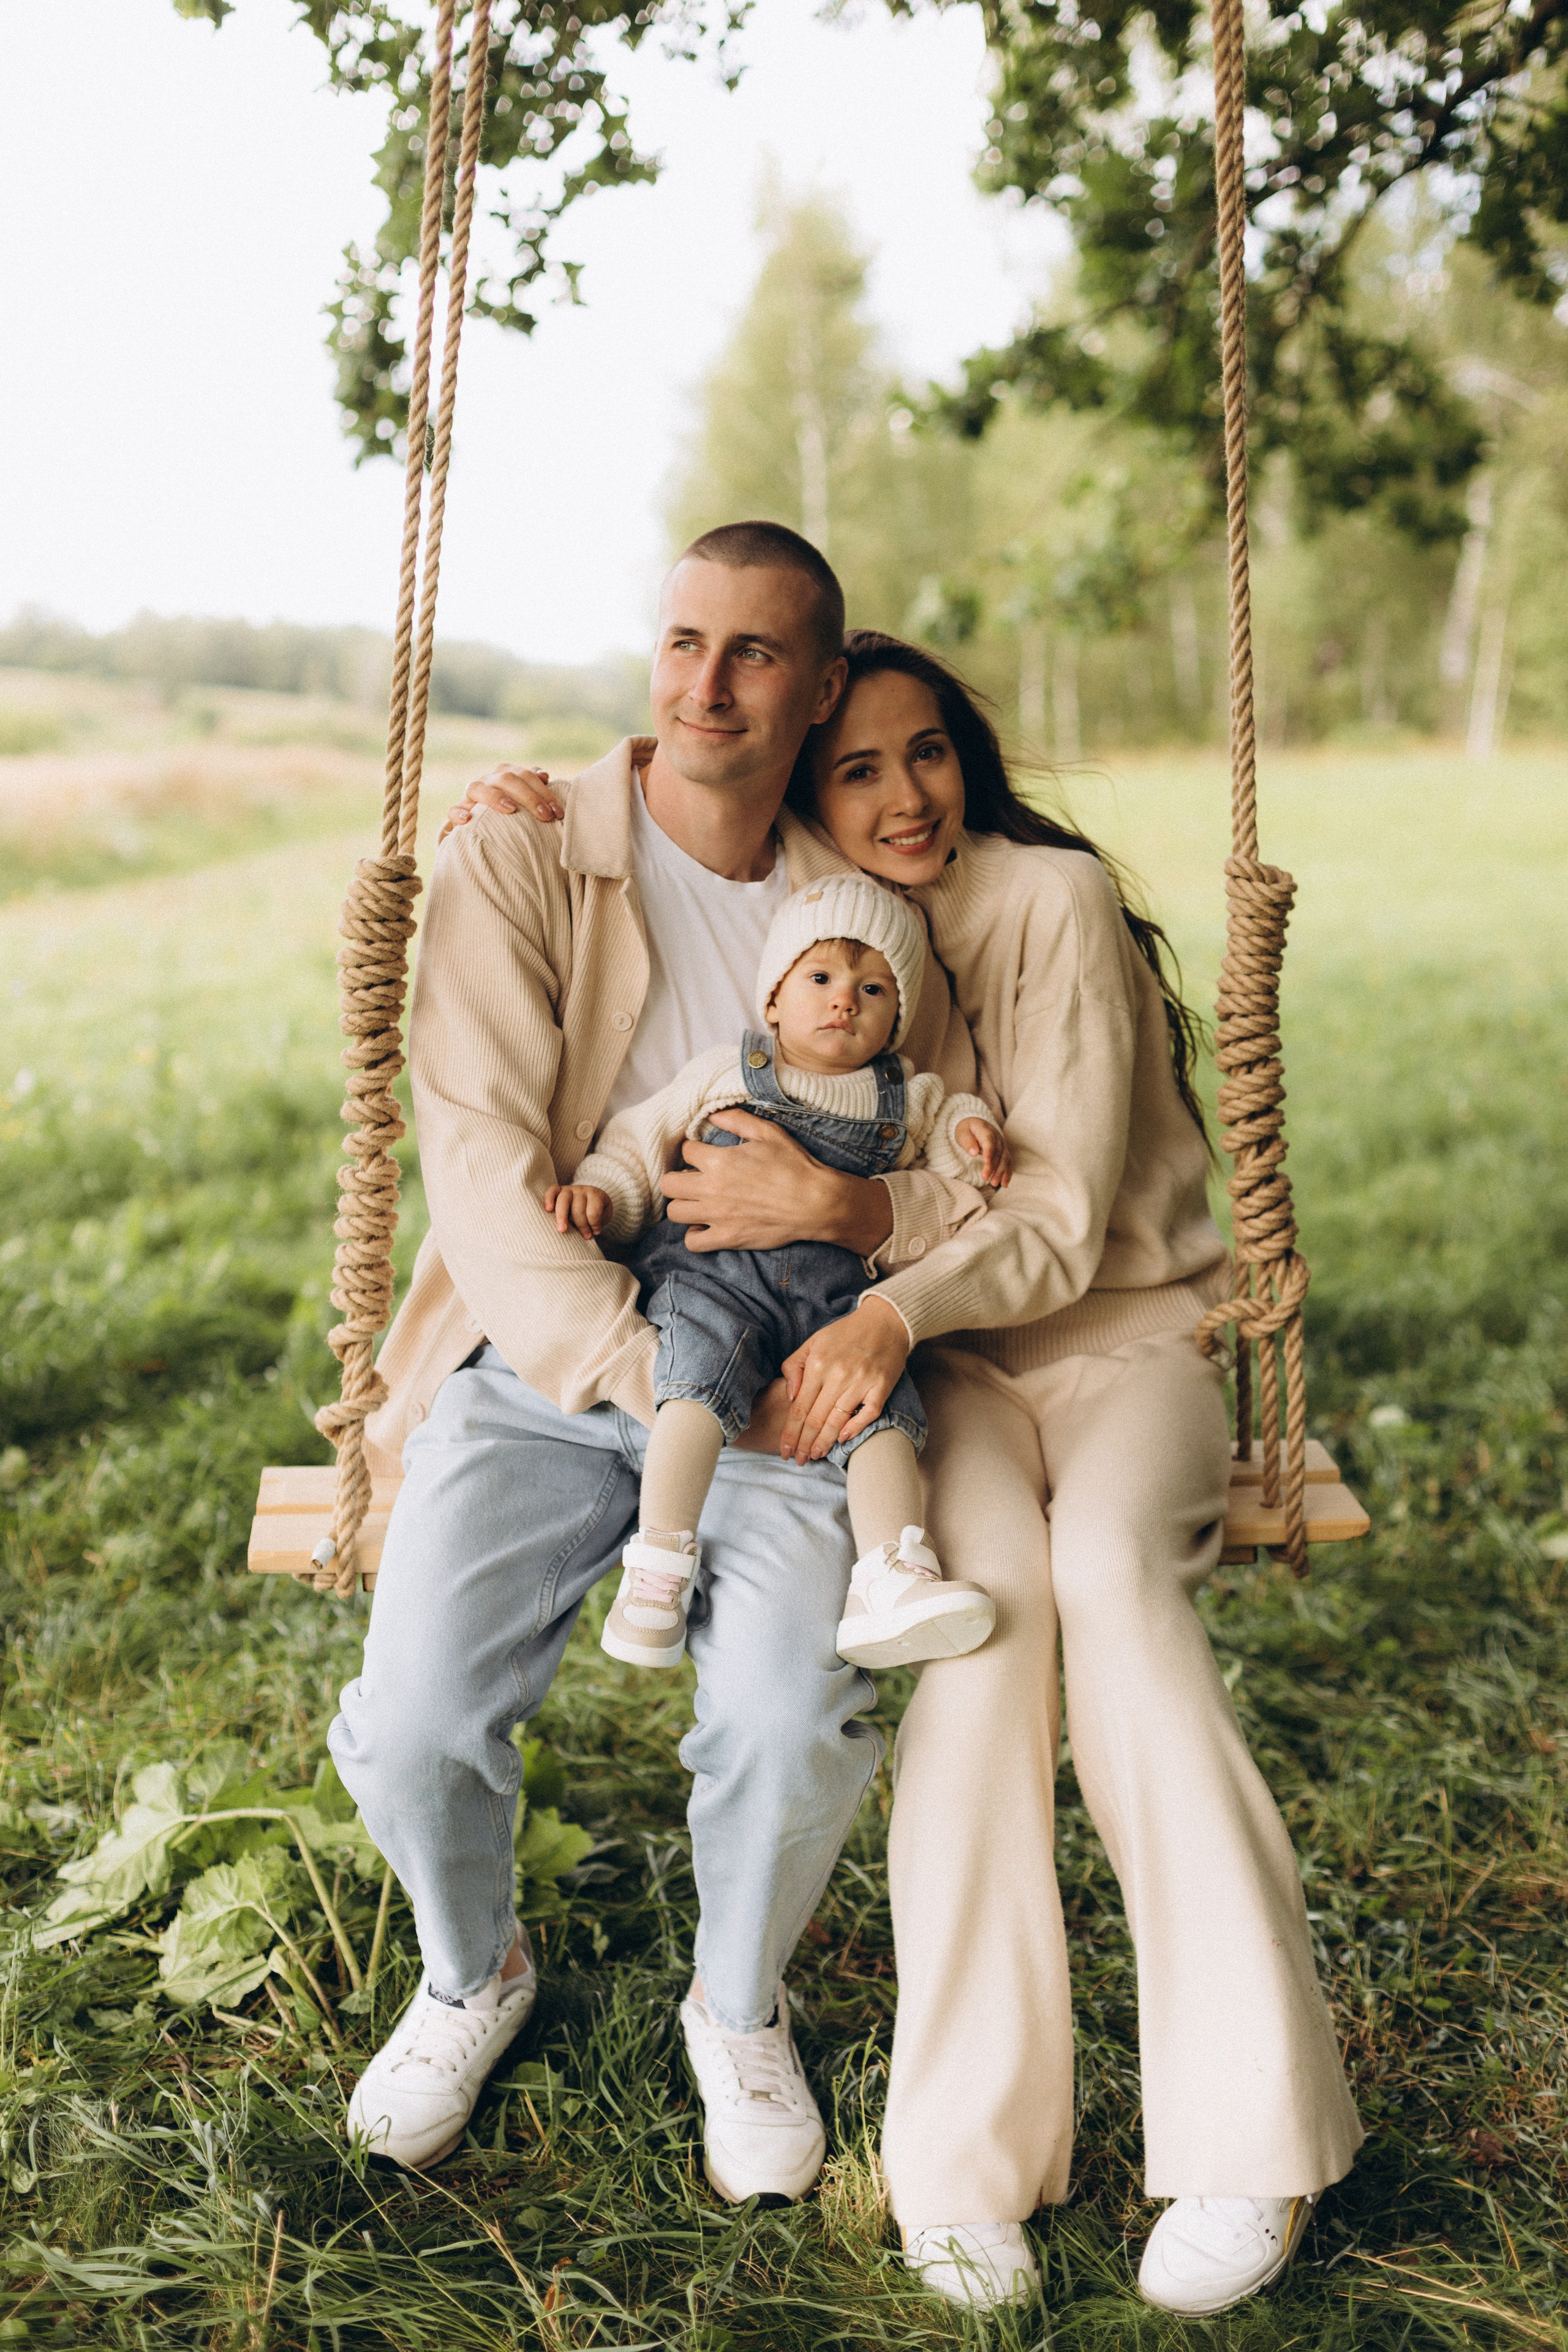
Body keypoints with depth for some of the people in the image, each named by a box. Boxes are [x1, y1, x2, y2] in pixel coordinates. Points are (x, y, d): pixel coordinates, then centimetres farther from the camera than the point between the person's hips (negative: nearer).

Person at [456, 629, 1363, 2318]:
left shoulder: (1054, 900, -11)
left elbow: (1061, 1217, -17)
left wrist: (865, 1256, -35)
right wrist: (540, 840, 0)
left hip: (1124, 1329, -2)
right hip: (941, 1362, 2)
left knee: (1107, 1566, -34)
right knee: (989, 1580, -31)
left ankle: (1247, 2131, -24)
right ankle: (970, 2145, -26)